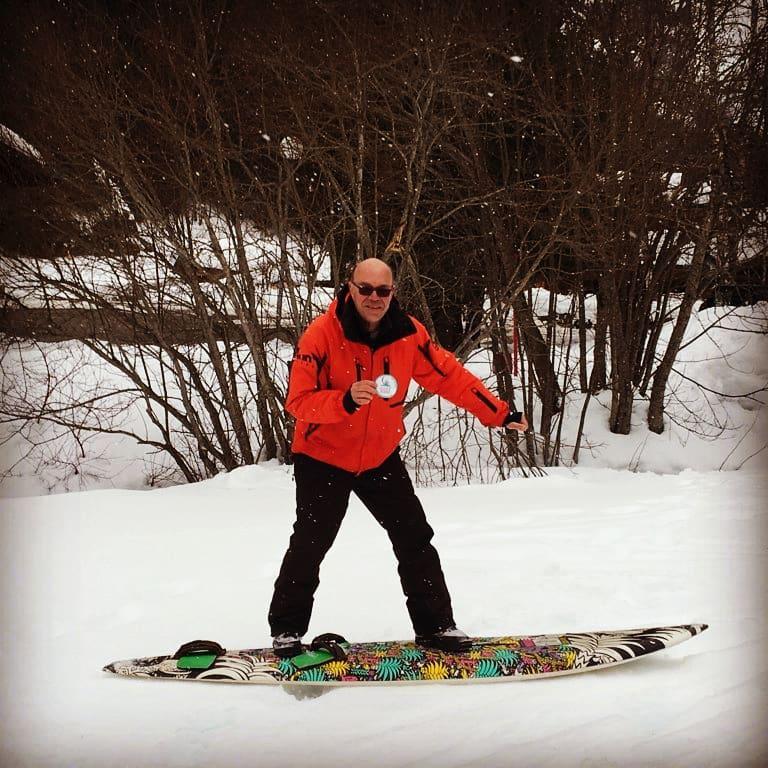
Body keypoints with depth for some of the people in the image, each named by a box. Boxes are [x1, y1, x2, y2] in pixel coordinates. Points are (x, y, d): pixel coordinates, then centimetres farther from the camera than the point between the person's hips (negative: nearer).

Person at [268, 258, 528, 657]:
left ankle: (435, 624, 17)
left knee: (415, 538, 4)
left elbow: (450, 376, -2)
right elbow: (298, 401, -24)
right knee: (310, 545, -3)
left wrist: (499, 413, -4)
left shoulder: (408, 333, -11)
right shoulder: (321, 335, -23)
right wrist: (346, 400, -42)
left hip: (381, 457, 4)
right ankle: (287, 628, 17)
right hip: (323, 458, -4)